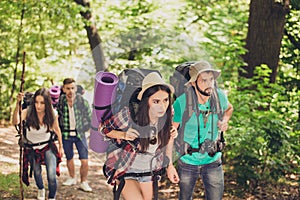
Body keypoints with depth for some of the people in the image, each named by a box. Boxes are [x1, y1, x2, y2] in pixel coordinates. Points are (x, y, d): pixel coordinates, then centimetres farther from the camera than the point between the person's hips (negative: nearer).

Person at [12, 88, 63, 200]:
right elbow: (15, 122, -47)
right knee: (37, 173, 22)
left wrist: (61, 146, 11)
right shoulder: (28, 112, -27)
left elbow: (57, 129, 0)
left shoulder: (52, 115, -20)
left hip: (48, 147, 0)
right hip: (32, 149, 0)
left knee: (52, 176, -13)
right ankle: (40, 189, 55)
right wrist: (18, 104, -61)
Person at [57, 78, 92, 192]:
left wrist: (83, 129, 1)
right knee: (69, 158, 15)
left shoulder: (82, 101, -12)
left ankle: (84, 182, 10)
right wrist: (59, 130, 3)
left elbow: (89, 117, 2)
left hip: (79, 134, -1)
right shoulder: (60, 101, -9)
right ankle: (72, 178, 36)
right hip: (66, 134, 1)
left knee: (84, 161, -6)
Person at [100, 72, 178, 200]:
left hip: (149, 173, 5)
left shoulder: (166, 118, -12)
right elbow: (103, 128, -10)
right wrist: (123, 135, -26)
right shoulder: (129, 115, -26)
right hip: (127, 172, -5)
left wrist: (170, 136, -12)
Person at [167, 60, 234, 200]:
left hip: (212, 161, 2)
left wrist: (225, 120, -8)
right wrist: (169, 165, -10)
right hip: (187, 161, -2)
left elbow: (229, 108, 15)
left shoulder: (219, 96, -12)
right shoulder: (181, 103, -22)